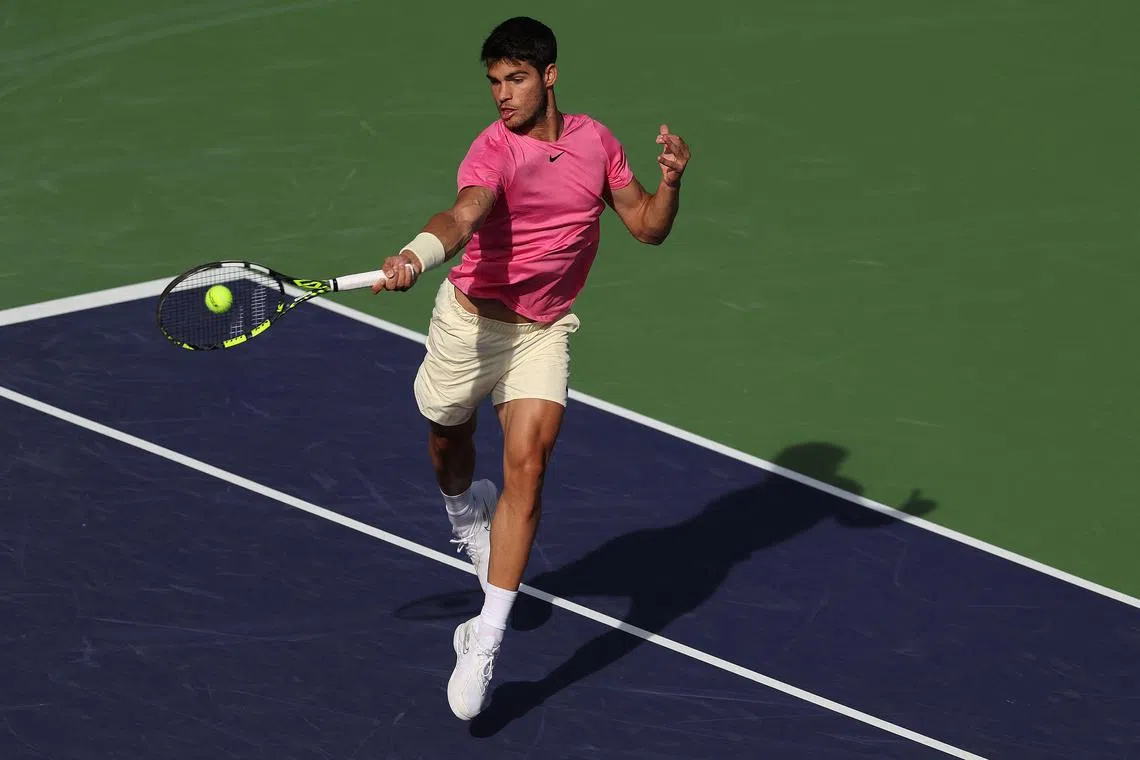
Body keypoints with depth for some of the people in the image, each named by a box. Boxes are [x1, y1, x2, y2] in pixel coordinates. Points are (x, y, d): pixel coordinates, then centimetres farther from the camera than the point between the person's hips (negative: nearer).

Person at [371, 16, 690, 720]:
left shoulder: (595, 140, -3)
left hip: (545, 331, 1)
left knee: (527, 464, -16)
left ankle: (486, 643, -16)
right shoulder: (494, 148, -18)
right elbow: (463, 215, -39)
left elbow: (648, 226, 6)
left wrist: (671, 182, -15)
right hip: (471, 321, -1)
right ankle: (466, 510, 60)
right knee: (450, 442, 20)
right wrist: (417, 253, -60)